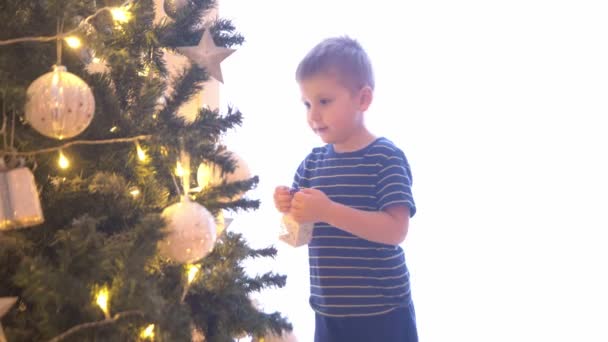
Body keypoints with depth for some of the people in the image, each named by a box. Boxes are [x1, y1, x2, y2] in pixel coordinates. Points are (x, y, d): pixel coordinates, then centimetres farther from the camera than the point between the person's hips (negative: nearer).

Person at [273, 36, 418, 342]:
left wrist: (328, 211, -29)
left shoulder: (386, 157, -12)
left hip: (382, 313, -6)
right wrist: (289, 209, -12)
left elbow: (396, 230, -21)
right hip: (328, 313, 6)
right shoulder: (313, 162, 6)